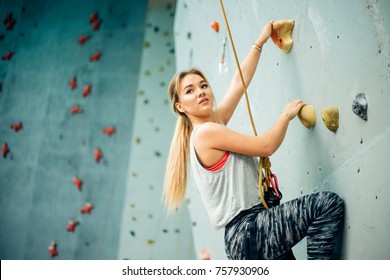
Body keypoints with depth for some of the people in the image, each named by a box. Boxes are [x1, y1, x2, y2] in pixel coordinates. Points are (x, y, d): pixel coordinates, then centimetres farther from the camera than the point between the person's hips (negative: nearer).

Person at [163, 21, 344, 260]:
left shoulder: (215, 122, 15)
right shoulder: (206, 132, -11)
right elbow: (266, 146, -11)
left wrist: (260, 41, 27)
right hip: (248, 232, -9)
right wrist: (287, 114, 6)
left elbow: (239, 83, 22)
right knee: (329, 203, -16)